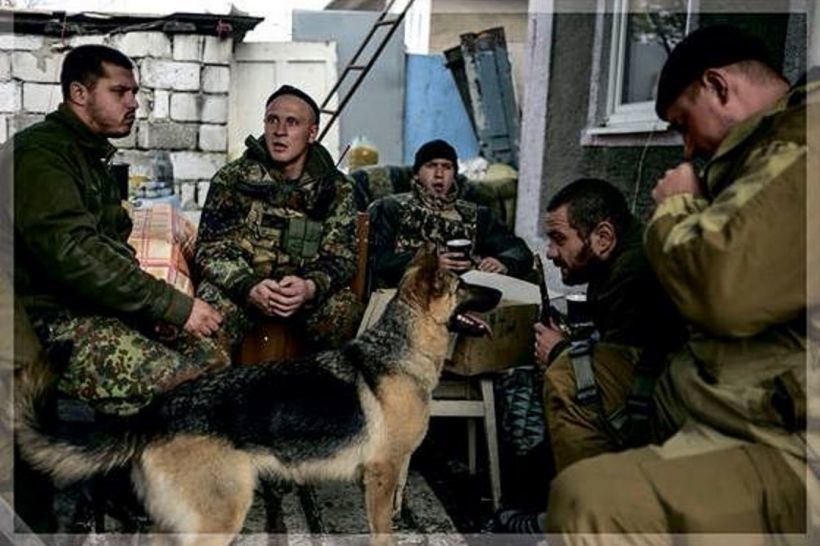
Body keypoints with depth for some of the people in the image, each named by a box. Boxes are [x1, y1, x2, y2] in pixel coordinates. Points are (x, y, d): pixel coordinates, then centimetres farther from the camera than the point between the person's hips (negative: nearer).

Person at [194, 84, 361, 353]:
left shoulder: (336, 188, 2)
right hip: (239, 285, -1)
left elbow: (340, 256, -1)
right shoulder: (231, 179, 0)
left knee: (345, 310, -28)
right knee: (216, 310, -33)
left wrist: (311, 287, -25)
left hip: (305, 289, 1)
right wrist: (249, 287, -25)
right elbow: (212, 247, -4)